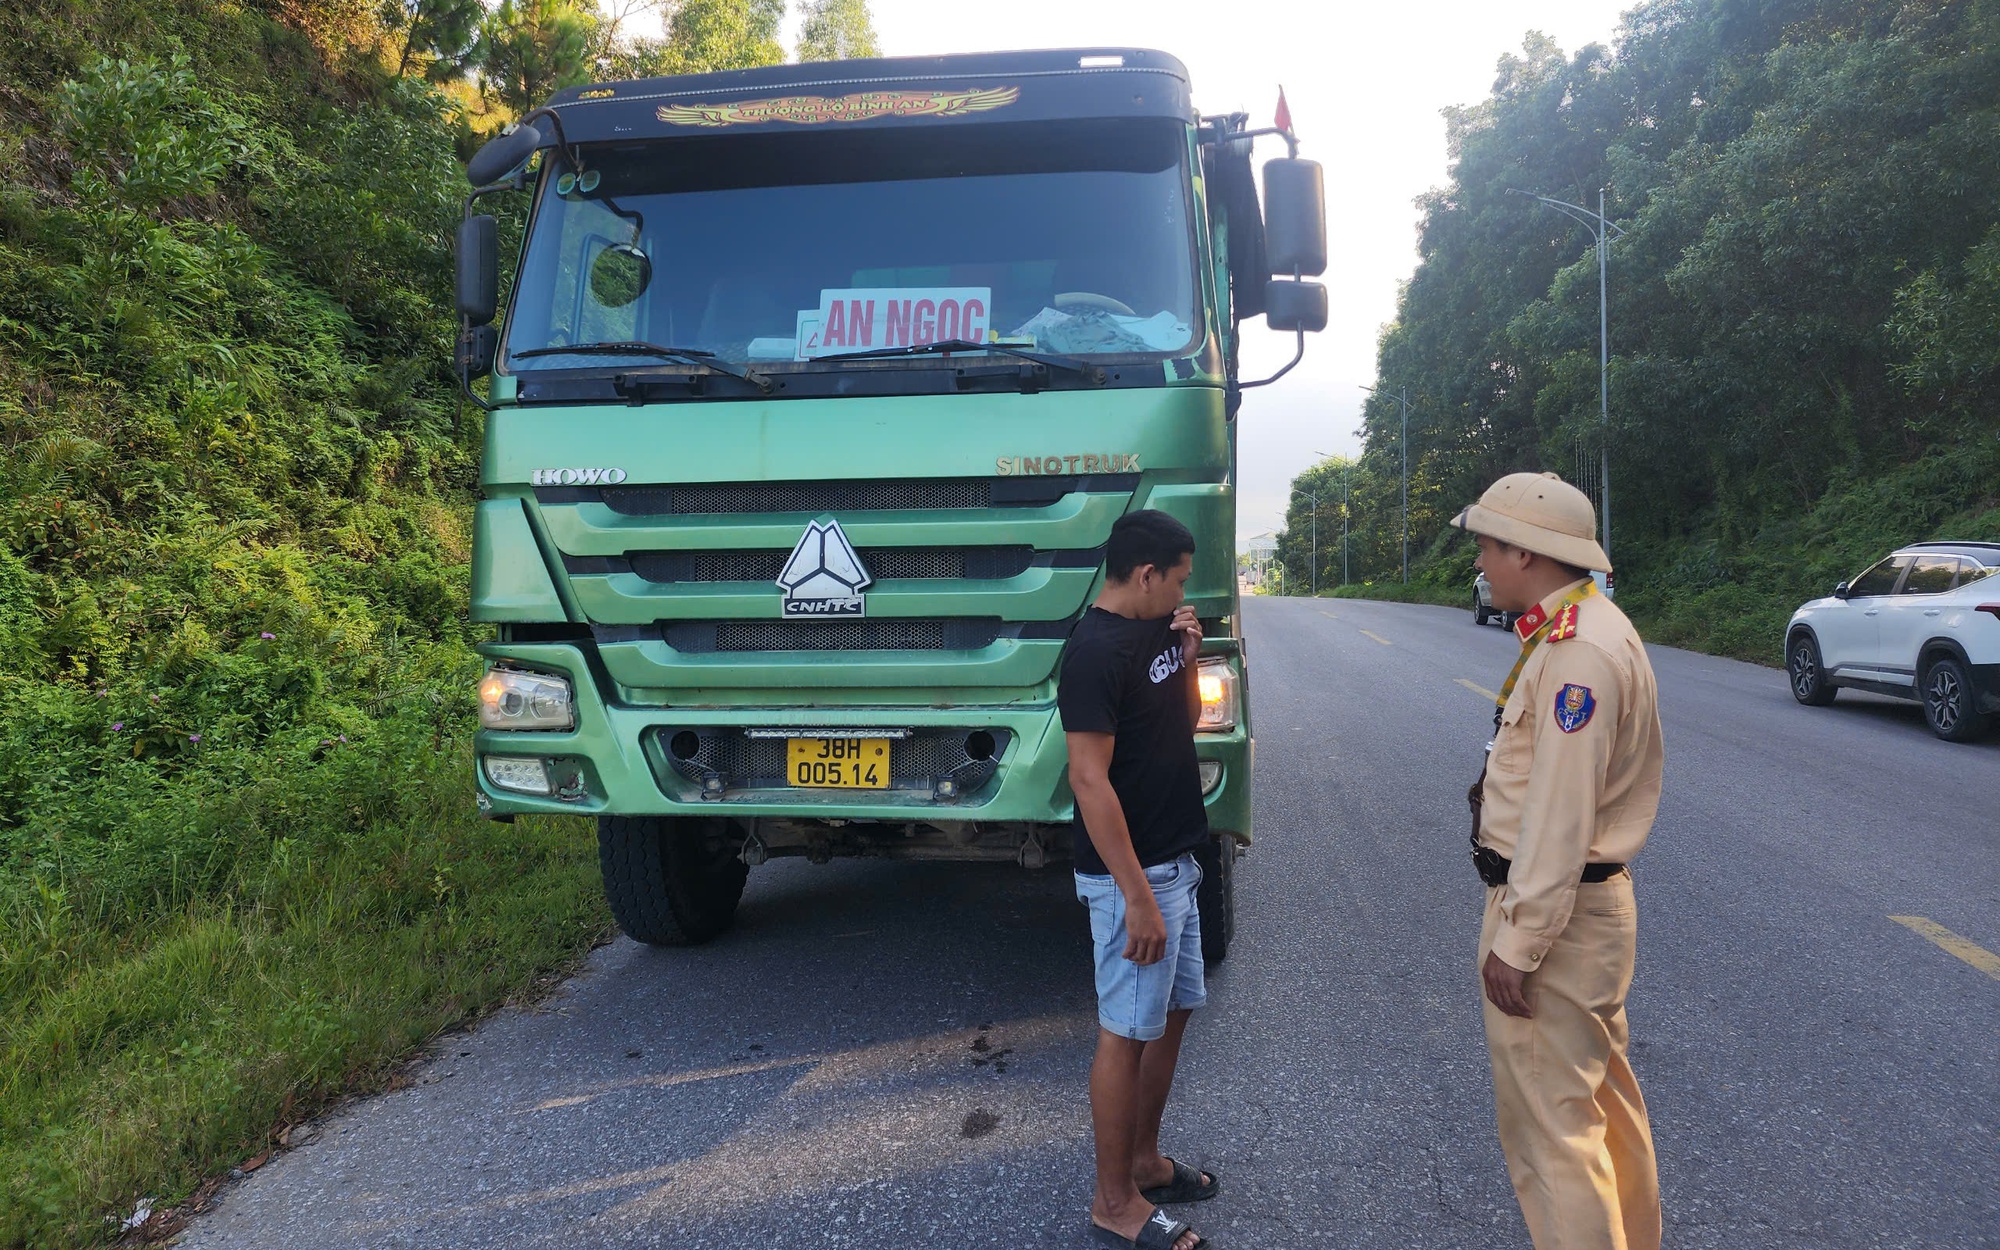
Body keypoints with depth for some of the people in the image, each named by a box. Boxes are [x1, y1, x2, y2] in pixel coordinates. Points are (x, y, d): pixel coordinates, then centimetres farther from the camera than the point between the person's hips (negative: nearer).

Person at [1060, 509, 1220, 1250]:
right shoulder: (1097, 649, -21)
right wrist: (1138, 896, -24)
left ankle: (1144, 1161, 34)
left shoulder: (1157, 631, 8)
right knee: (1127, 1032, 1)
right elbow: (1089, 781, -24)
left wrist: (1189, 659, 1)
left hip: (1176, 861, 9)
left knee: (1174, 1012, 18)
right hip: (1131, 873, -9)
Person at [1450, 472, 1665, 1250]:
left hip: (1554, 911, -11)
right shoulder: (1581, 631, 10)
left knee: (1549, 1120, -1)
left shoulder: (1578, 652, -22)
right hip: (1590, 898, 11)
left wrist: (1517, 943, -22)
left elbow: (1560, 816, -25)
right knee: (1602, 1098, 22)